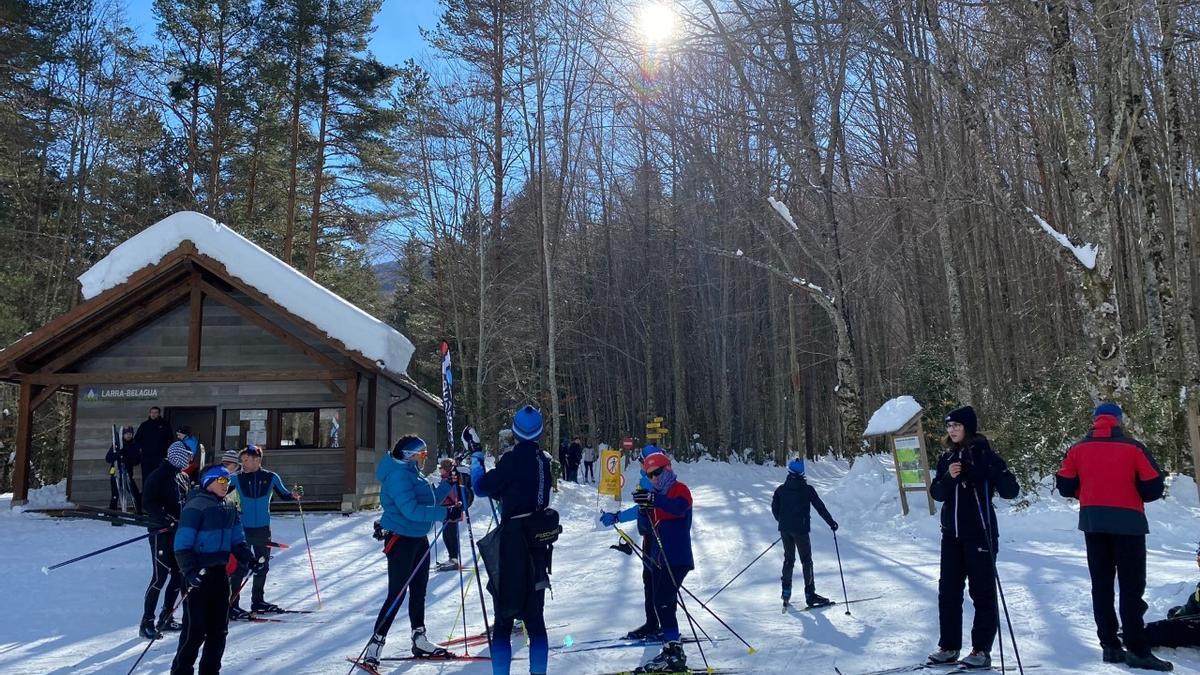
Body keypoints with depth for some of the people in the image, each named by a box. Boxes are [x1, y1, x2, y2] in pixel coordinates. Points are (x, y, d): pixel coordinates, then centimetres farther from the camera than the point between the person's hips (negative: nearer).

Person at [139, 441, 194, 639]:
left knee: (179, 575, 10)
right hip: (161, 533, -8)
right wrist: (167, 519, -26)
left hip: (180, 532, 8)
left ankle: (166, 617, 22)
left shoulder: (184, 477, 14)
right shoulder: (158, 476, -10)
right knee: (160, 577, -9)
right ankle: (147, 622, -1)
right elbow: (148, 503, -17)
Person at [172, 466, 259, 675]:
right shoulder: (196, 506, -13)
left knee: (219, 628, 13)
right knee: (195, 630, -5)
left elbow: (236, 539, 16)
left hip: (220, 572, 8)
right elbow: (182, 545, -17)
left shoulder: (229, 507, 10)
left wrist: (248, 559, 2)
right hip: (198, 576, -7)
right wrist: (190, 571, -26)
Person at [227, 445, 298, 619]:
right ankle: (232, 605, 2)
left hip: (263, 530, 3)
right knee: (240, 568, -6)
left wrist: (293, 496, -11)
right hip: (243, 529, -3)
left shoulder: (271, 477, -2)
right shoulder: (237, 479, -4)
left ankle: (258, 602, 29)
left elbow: (283, 494, 9)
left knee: (262, 567, 14)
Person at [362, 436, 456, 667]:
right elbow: (412, 510, -29)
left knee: (419, 590, 14)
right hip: (400, 539, -10)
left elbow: (431, 499, 15)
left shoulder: (413, 474, 11)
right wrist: (446, 514, -30)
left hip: (418, 539, 10)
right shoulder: (398, 475, -20)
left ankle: (419, 641, 24)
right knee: (397, 593, -7)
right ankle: (375, 645, 3)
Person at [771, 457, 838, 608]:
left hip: (785, 529, 4)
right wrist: (831, 523, 7)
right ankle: (810, 594, 4)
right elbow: (820, 507, -4)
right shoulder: (807, 489, -8)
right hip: (800, 529, -4)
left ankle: (786, 592, 16)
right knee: (806, 560, 4)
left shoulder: (781, 489, 2)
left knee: (788, 559, 16)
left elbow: (774, 509, 8)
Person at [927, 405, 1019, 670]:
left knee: (982, 592, 2)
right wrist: (949, 477, -15)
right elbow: (937, 494, 5)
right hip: (952, 534, 6)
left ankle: (982, 651, 9)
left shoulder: (985, 455, -7)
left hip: (980, 533, -6)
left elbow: (1011, 491, -12)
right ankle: (949, 646, 18)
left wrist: (997, 472, -31)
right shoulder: (947, 458, 9)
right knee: (948, 591, 9)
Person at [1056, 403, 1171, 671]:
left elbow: (1065, 486, 4)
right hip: (1128, 522, -3)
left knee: (1101, 585, 10)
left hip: (1093, 523, 4)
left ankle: (1109, 646, 11)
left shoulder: (1078, 449, 3)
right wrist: (1132, 496, 11)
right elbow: (1154, 488, -8)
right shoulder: (1133, 447, -8)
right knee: (1132, 586, 1)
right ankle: (1137, 650, -2)